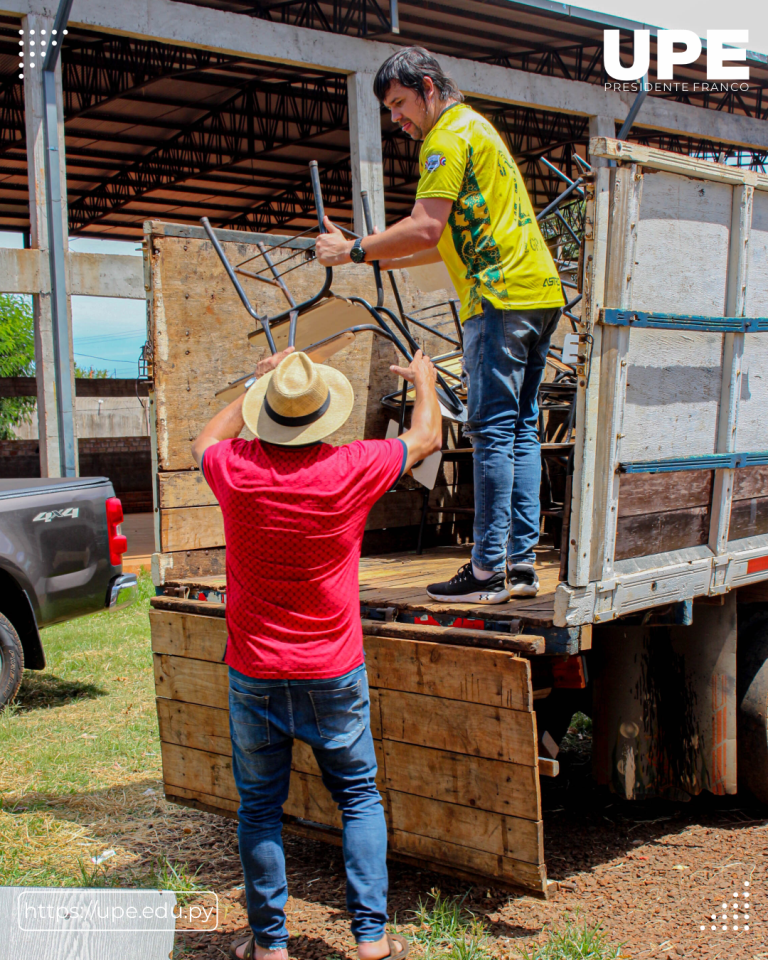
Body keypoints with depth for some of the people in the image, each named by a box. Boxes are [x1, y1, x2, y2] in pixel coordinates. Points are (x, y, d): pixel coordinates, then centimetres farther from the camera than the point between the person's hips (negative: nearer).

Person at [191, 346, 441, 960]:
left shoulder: (236, 470, -11)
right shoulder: (351, 470, -14)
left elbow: (204, 442, 16)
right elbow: (426, 438, 6)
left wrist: (259, 382, 26)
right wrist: (424, 380, 26)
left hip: (255, 674, 1)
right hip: (334, 674, -1)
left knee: (260, 807, 12)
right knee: (360, 798, 13)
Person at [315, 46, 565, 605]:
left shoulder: (450, 136, -5)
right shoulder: (476, 128, 26)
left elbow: (425, 228, -17)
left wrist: (353, 250, -8)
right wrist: (391, 261, 24)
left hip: (502, 297, -10)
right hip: (539, 292, 10)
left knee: (492, 431, -9)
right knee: (522, 430, 8)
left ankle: (488, 572, -7)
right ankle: (522, 564, 10)